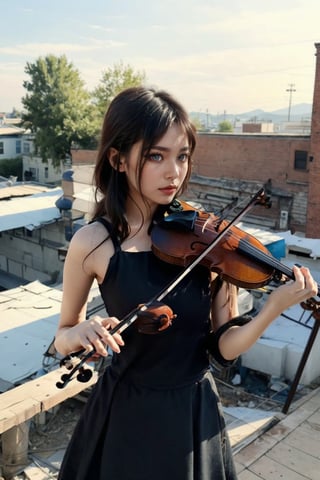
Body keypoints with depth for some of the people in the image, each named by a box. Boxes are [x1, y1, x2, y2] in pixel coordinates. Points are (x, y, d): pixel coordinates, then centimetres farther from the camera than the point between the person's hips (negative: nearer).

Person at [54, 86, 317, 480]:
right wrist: (77, 335, -24)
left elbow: (223, 347, -8)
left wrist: (273, 309, -25)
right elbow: (63, 339, -2)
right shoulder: (93, 243, -15)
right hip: (128, 415, -1)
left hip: (196, 411, 2)